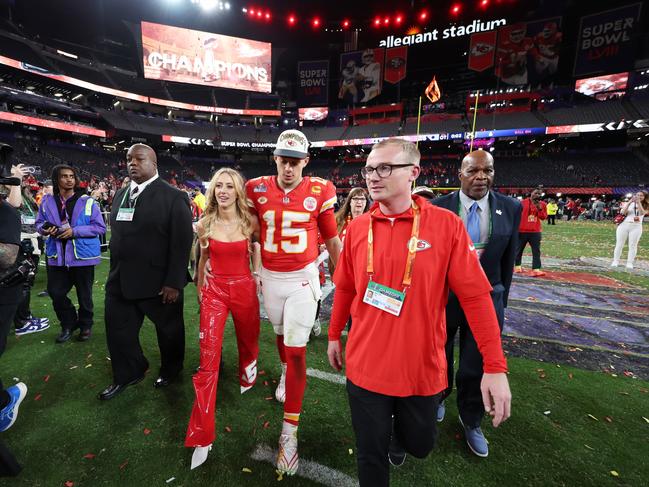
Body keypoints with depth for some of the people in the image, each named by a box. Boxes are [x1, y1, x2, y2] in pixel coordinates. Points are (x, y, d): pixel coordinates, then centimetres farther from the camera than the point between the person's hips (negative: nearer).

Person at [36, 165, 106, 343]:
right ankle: (68, 324, 31)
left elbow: (100, 227, -8)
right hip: (57, 256, 3)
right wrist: (45, 229, -10)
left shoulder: (87, 201, -7)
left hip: (82, 255, -3)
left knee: (84, 294, 10)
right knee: (55, 292, 7)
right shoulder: (47, 201, 4)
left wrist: (75, 231, -19)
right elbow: (39, 223, 14)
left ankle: (85, 325, 31)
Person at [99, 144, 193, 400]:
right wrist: (115, 273, 11)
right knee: (118, 330, 16)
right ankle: (127, 375, 40)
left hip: (159, 283, -6)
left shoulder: (173, 197, -12)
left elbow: (182, 242, -16)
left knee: (169, 329, 14)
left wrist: (174, 282, -19)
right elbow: (116, 235, 14)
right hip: (120, 281, 6)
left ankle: (170, 370, 39)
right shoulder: (120, 194, 10)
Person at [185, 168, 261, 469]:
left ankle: (247, 378, 56)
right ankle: (201, 436, 8)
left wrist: (256, 276, 9)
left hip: (244, 289, 0)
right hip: (214, 291, 0)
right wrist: (199, 287, 18)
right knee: (208, 360, -4)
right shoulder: (205, 224, -2)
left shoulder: (250, 222, -6)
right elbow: (203, 258, 11)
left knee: (247, 342, 21)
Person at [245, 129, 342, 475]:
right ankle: (285, 371, 56)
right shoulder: (258, 189, -2)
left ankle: (289, 431, 12)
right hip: (270, 277, 3)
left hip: (303, 278, -3)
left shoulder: (319, 191, -8)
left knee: (296, 350, -2)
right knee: (281, 332, 24)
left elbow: (332, 239, 1)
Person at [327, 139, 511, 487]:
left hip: (423, 368, 0)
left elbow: (475, 295, -10)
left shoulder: (446, 224, -12)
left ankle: (398, 432, 60)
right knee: (371, 455, 18)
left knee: (419, 444, 25)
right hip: (366, 365, 1)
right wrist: (334, 335, 13)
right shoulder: (357, 227, -5)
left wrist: (495, 366, -10)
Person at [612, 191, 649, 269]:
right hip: (624, 225, 0)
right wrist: (630, 202, -13)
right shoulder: (628, 203, 8)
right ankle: (616, 261, 7)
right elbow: (623, 212, -8)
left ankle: (630, 263, 4)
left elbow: (642, 213, -12)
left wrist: (638, 202, -15)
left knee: (633, 245, 0)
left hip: (636, 227, 0)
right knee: (619, 244, 2)